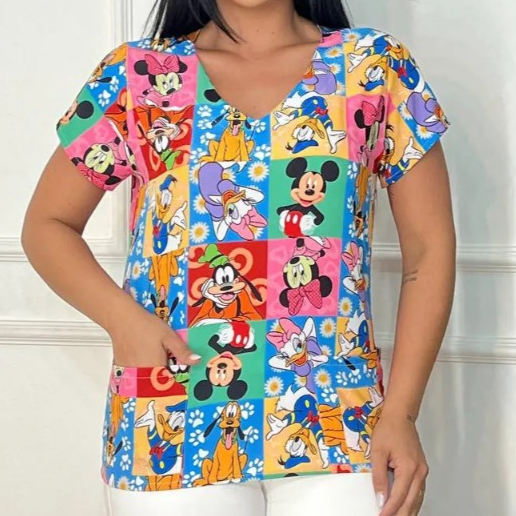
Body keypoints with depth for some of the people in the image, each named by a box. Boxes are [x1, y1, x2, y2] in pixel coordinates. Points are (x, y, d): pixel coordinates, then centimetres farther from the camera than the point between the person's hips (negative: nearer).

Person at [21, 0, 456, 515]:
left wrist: (400, 414, -6)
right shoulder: (136, 76, 3)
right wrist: (123, 319, -10)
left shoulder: (377, 68, 3)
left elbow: (429, 248, 2)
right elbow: (47, 225, 9)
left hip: (336, 428, 0)